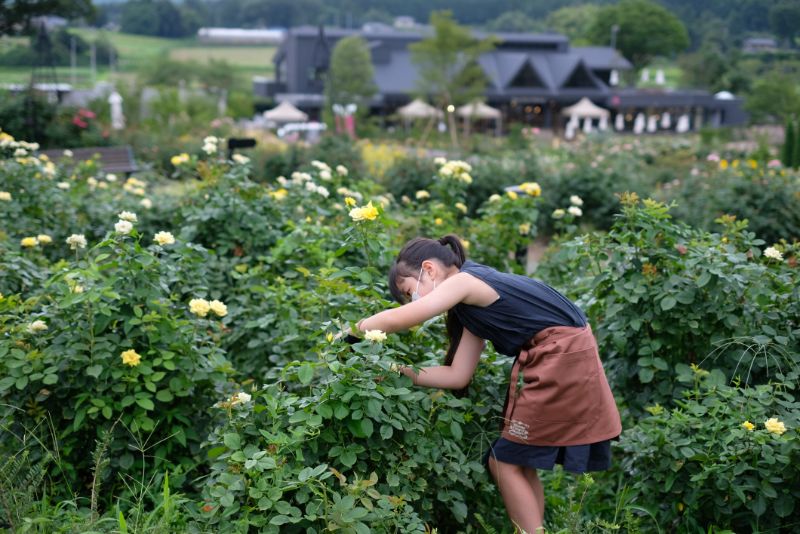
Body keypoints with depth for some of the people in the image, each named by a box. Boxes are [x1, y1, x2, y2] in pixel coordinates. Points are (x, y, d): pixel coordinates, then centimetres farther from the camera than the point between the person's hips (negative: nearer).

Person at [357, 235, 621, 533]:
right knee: (520, 464, 14)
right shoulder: (473, 305, 19)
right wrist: (399, 369, 11)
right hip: (561, 360, 10)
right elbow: (458, 376, 14)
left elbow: (398, 320, -14)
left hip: (563, 360, -10)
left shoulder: (464, 281, -8)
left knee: (506, 463, -1)